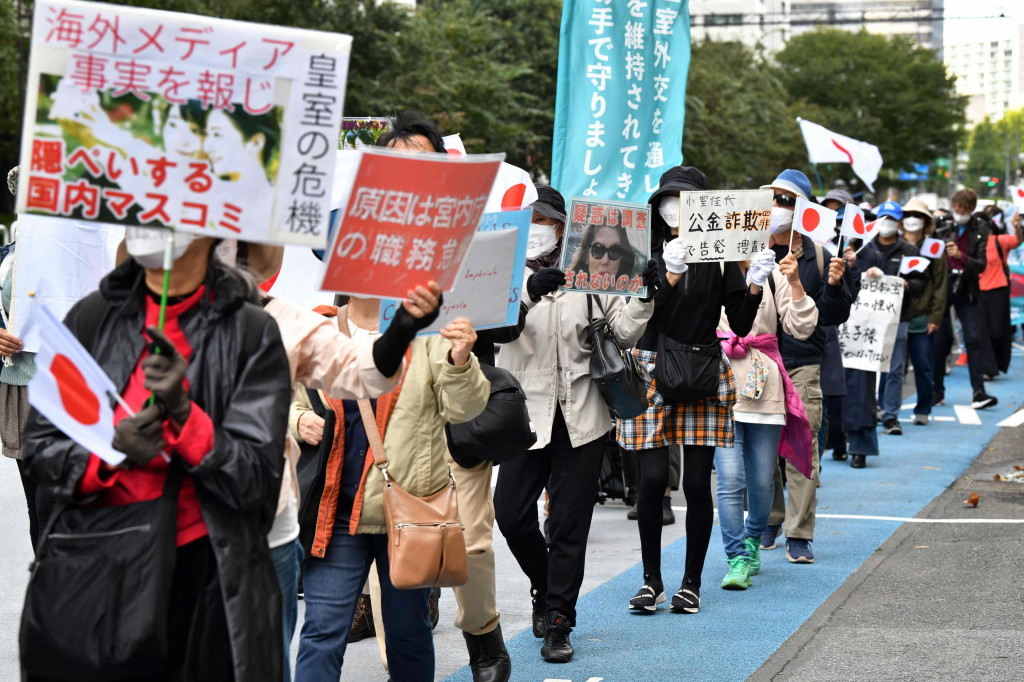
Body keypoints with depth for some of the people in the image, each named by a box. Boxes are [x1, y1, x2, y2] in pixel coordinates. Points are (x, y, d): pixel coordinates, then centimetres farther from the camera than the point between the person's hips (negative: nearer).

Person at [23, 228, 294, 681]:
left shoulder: (251, 332, -3)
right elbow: (38, 447, 5)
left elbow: (258, 478, -7)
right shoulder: (92, 317, 5)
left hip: (207, 573, -2)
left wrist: (182, 413, -21)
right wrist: (112, 452, -14)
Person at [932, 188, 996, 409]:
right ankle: (937, 391, 13)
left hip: (965, 290, 0)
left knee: (973, 339, -7)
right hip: (941, 286, 0)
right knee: (941, 339, 1)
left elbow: (981, 265, -8)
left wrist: (960, 255, -26)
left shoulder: (979, 229, -2)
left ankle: (978, 392, -8)